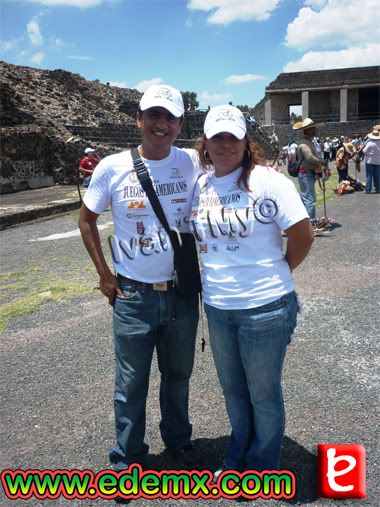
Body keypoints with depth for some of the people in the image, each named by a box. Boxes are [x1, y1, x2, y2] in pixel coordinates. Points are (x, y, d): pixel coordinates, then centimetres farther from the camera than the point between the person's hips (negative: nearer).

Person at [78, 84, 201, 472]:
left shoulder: (193, 163, -7)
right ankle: (126, 458, 33)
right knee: (131, 384, 11)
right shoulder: (113, 167, -9)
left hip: (182, 292, 2)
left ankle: (178, 439, 44)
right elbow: (86, 219, 3)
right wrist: (104, 274, 0)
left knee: (178, 375, 20)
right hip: (133, 295, -1)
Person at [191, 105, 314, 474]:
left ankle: (264, 468, 36)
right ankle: (237, 461, 45)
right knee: (232, 389, 22)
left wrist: (277, 273, -3)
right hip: (216, 306, 6)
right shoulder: (199, 185, 4)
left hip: (264, 306, -5)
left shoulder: (266, 180, -13)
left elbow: (303, 234, -14)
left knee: (263, 394, 12)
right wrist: (214, 275, 8)